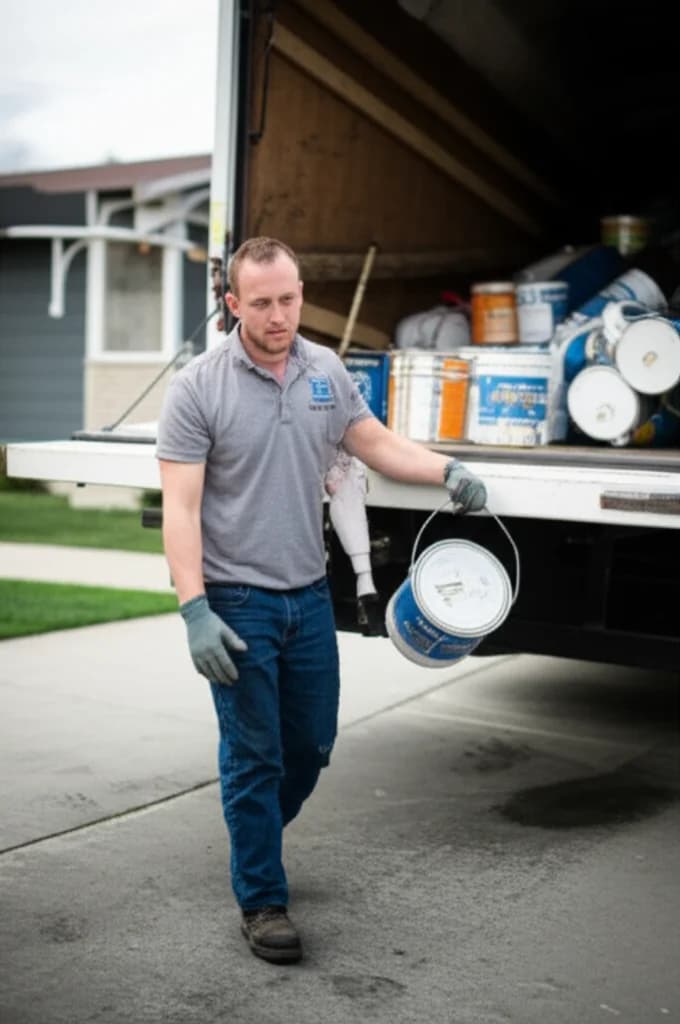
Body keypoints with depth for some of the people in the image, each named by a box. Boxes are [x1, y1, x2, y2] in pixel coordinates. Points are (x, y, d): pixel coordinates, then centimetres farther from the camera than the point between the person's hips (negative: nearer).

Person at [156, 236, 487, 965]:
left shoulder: (326, 371, 4)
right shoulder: (198, 387, -12)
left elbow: (377, 445, 12)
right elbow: (180, 507, -15)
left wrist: (447, 471, -7)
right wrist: (194, 610, -23)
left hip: (309, 595, 5)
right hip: (238, 601, -5)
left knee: (312, 743, 16)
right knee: (254, 755, 3)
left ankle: (255, 839, 42)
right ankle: (262, 900, 20)